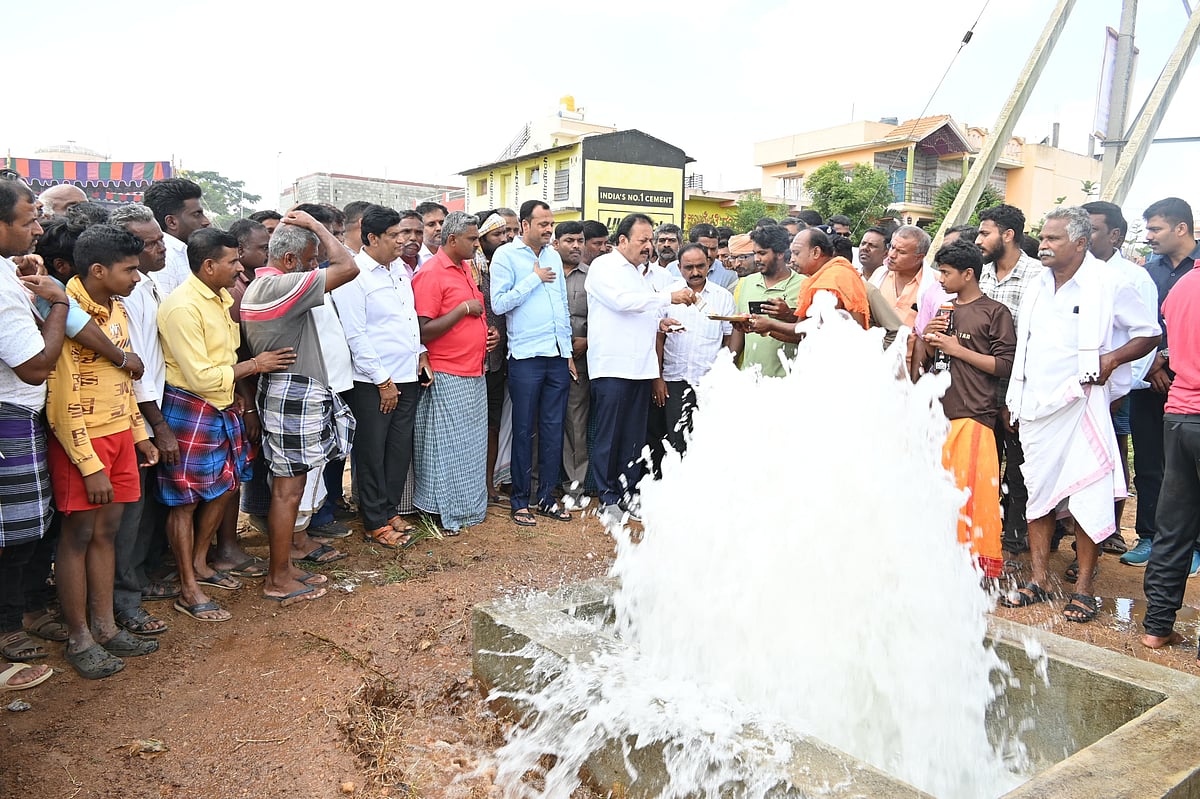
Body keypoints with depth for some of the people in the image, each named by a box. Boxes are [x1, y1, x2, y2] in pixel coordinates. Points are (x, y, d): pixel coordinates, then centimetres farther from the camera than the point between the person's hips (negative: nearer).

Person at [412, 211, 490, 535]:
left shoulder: (465, 268, 13)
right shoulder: (431, 273, -13)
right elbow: (423, 332, -19)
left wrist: (485, 333, 9)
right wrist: (464, 308, -19)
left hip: (474, 374, 9)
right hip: (448, 377, -8)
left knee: (473, 445, 15)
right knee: (447, 446, 1)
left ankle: (469, 506, 27)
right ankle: (444, 514, 13)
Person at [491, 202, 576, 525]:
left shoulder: (553, 256, 15)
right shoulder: (506, 255, -3)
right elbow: (499, 303, -13)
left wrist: (569, 351, 16)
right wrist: (535, 278, -10)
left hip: (558, 355, 5)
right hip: (526, 356, -5)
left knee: (553, 429, 8)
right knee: (524, 431, 2)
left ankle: (546, 497, 19)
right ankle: (520, 501, 14)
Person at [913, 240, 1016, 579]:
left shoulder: (995, 312, -1)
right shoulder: (942, 310, 17)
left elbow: (1005, 364, -9)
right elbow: (923, 362, 20)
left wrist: (958, 349, -9)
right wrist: (928, 341, 0)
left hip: (973, 416, -6)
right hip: (937, 414, 6)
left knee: (973, 492, -8)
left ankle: (979, 564, 3)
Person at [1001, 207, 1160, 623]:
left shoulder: (1109, 285, -5)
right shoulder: (1037, 287, 11)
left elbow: (1149, 334, 1)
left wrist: (1111, 358, -16)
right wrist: (1012, 402, 14)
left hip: (1079, 406, -5)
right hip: (1034, 408, 5)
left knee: (1087, 497, -1)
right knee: (1038, 493, 9)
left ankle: (1083, 588, 10)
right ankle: (1038, 580, 18)